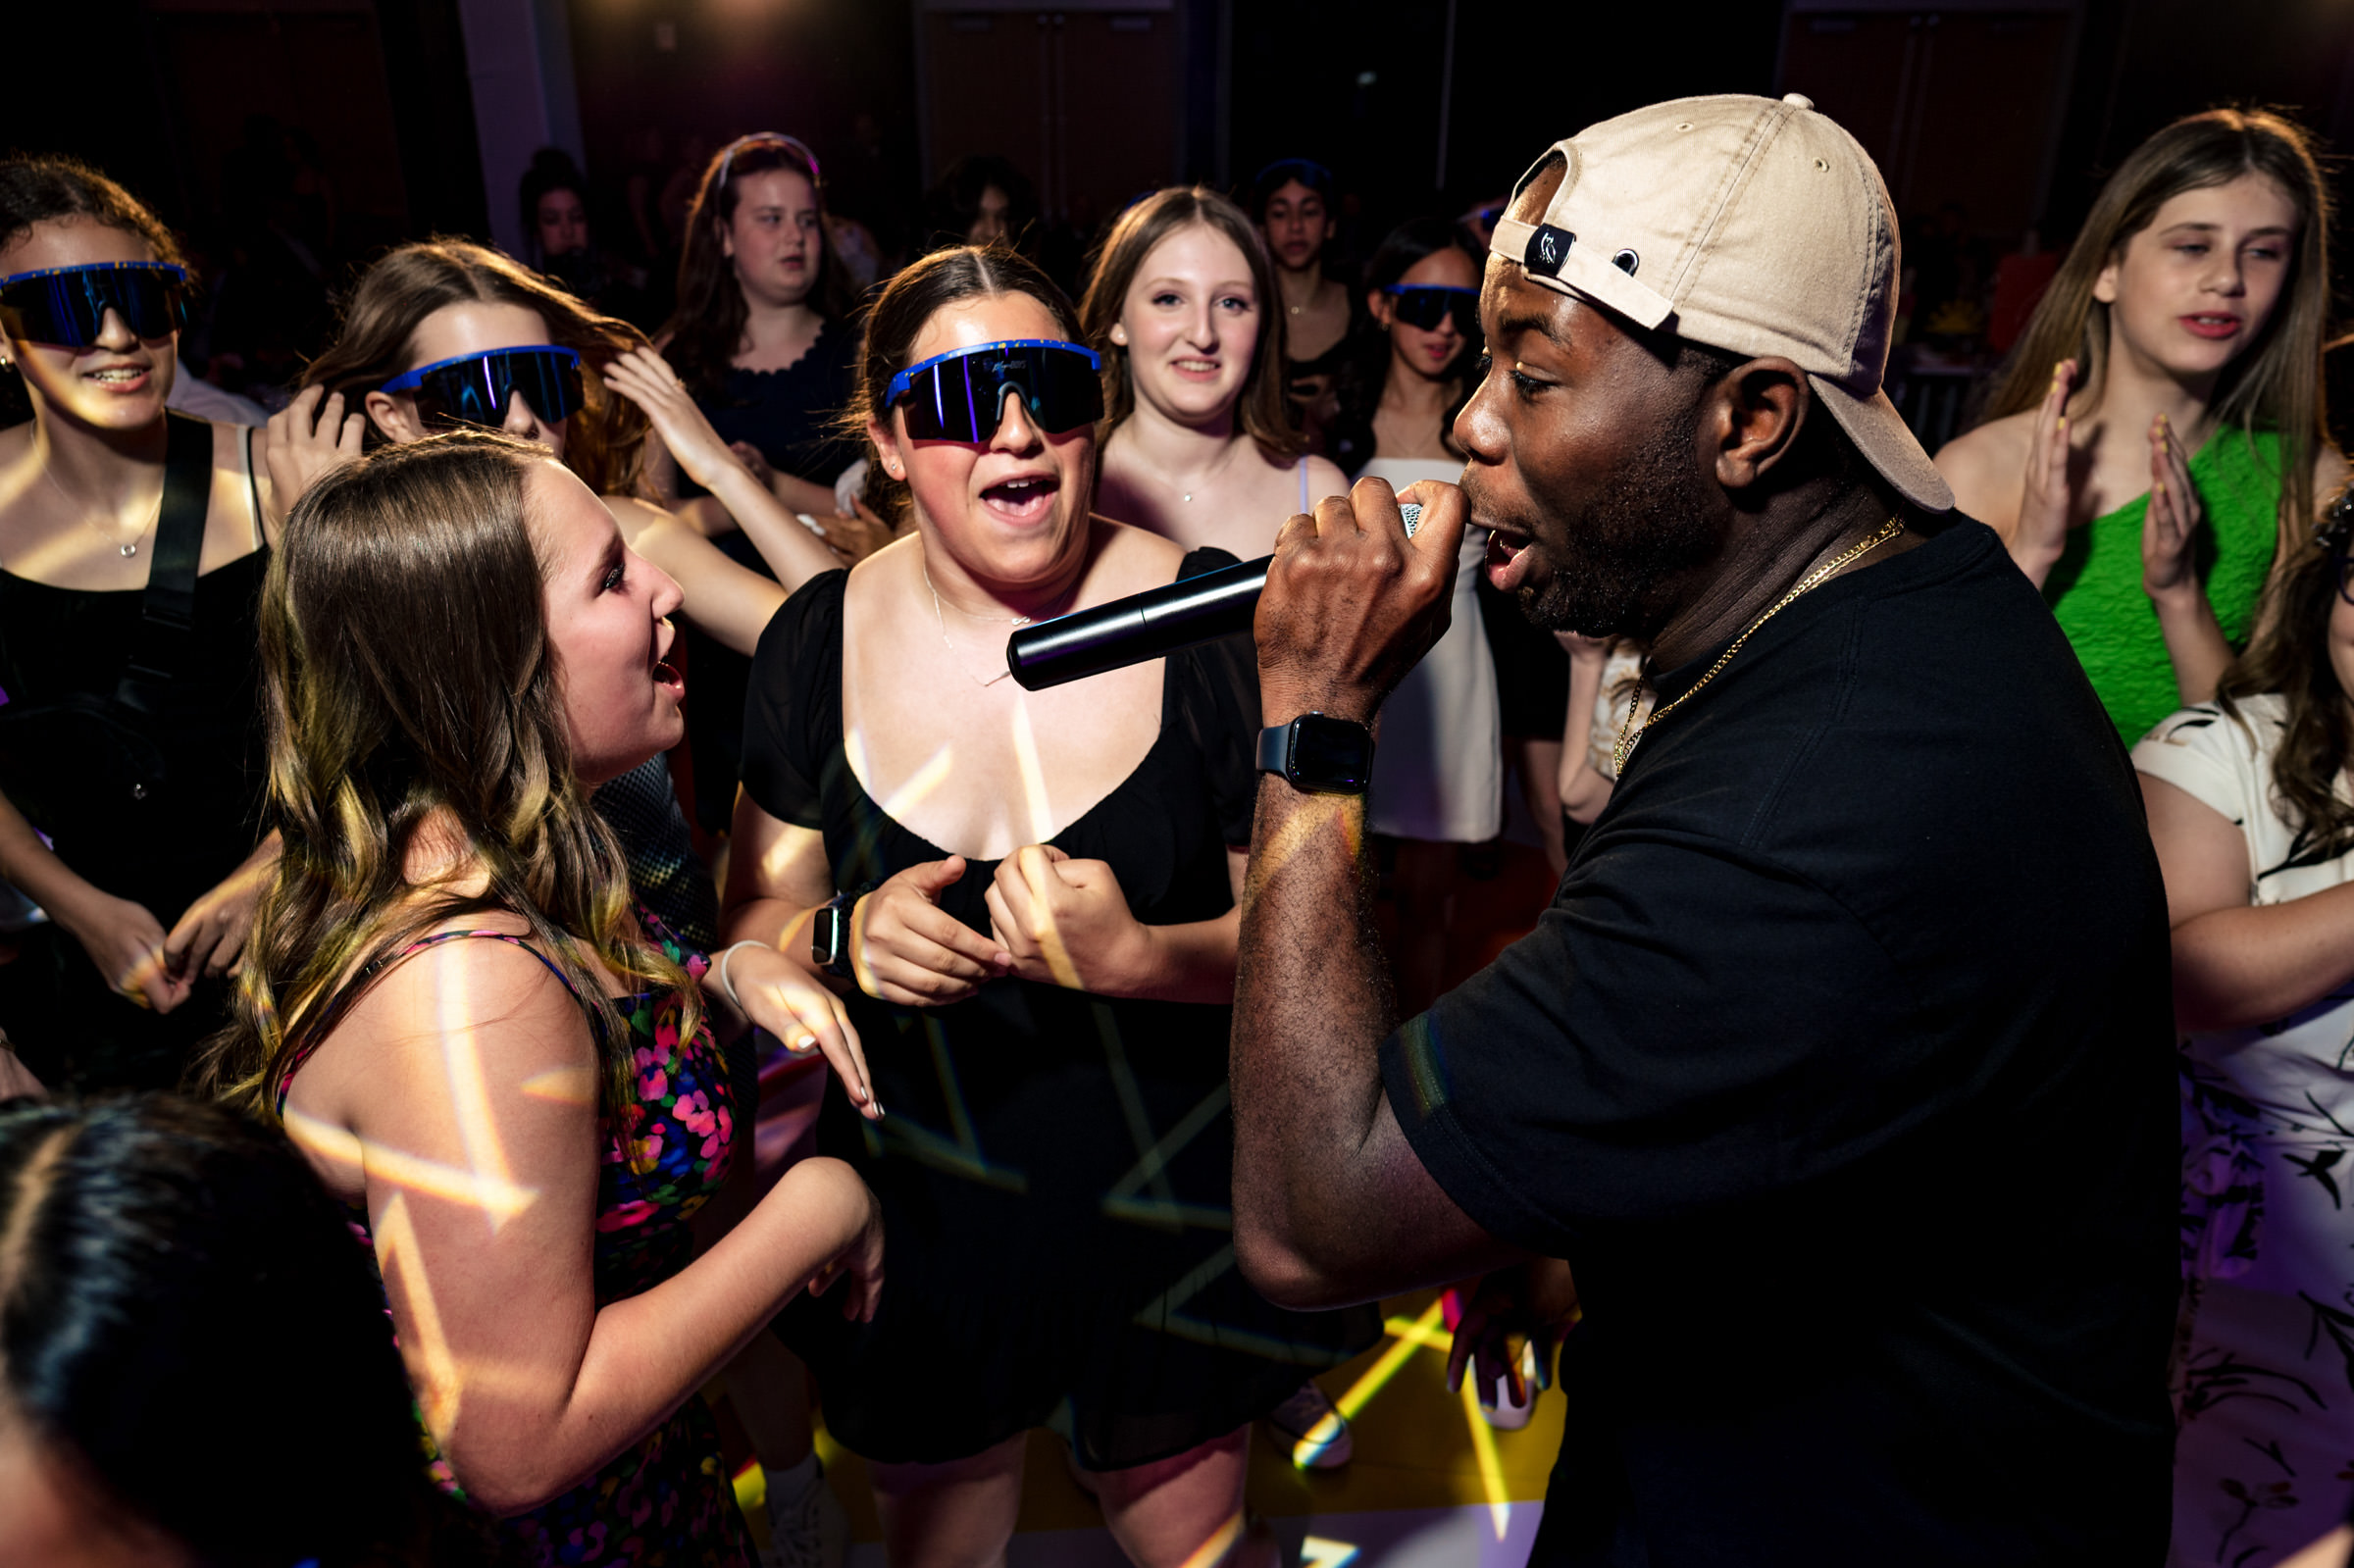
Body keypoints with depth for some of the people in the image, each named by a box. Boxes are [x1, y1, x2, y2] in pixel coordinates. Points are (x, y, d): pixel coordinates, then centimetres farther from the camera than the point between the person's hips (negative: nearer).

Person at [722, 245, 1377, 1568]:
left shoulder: (1209, 617, -13)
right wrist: (842, 940, -19)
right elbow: (752, 927, 3)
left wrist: (1140, 956, -28)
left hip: (1171, 1218, -2)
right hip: (920, 1217, 3)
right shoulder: (820, 640, -5)